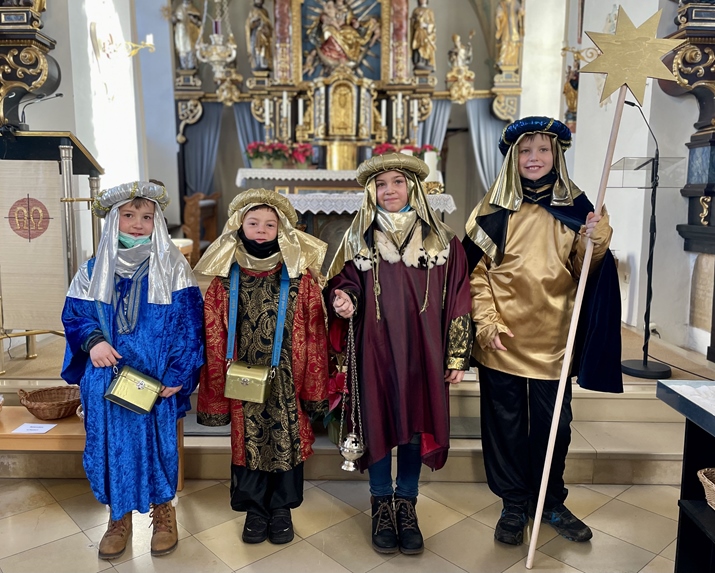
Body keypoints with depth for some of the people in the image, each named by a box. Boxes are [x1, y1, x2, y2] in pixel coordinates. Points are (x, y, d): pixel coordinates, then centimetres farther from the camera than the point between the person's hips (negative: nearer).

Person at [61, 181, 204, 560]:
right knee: (110, 440, 5)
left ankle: (163, 508, 27)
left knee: (158, 439, 3)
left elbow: (188, 322, -7)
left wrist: (177, 374, -13)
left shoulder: (173, 268, -3)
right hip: (106, 379, 3)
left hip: (155, 379, -2)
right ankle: (119, 514, 26)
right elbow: (74, 314, 10)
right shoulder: (94, 270, 6)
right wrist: (92, 341, -12)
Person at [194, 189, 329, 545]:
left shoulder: (300, 277, -4)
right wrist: (217, 388, 0)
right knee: (248, 439, 11)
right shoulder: (224, 280, -1)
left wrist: (314, 389, -3)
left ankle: (281, 508, 31)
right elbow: (213, 339, 0)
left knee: (287, 437, 10)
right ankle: (255, 509, 31)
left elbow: (314, 335, -3)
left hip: (287, 381, 0)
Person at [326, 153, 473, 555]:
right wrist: (343, 301, -17)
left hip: (422, 349, 0)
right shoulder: (359, 238, 6)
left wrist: (458, 356, 1)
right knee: (378, 421, 7)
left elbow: (457, 300, 3)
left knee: (416, 423, 7)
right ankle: (382, 503, 27)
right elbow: (344, 281, 8)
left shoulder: (442, 241, 3)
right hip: (375, 348, 1)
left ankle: (407, 504, 27)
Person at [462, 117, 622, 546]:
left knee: (554, 425, 12)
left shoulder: (575, 207, 4)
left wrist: (596, 241, -14)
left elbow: (585, 270, 5)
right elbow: (477, 270, -1)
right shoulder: (495, 208, -1)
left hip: (552, 341, 2)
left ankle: (551, 503, 34)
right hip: (503, 341, -1)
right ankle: (514, 505, 28)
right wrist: (487, 321, -10)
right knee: (506, 425, 9)